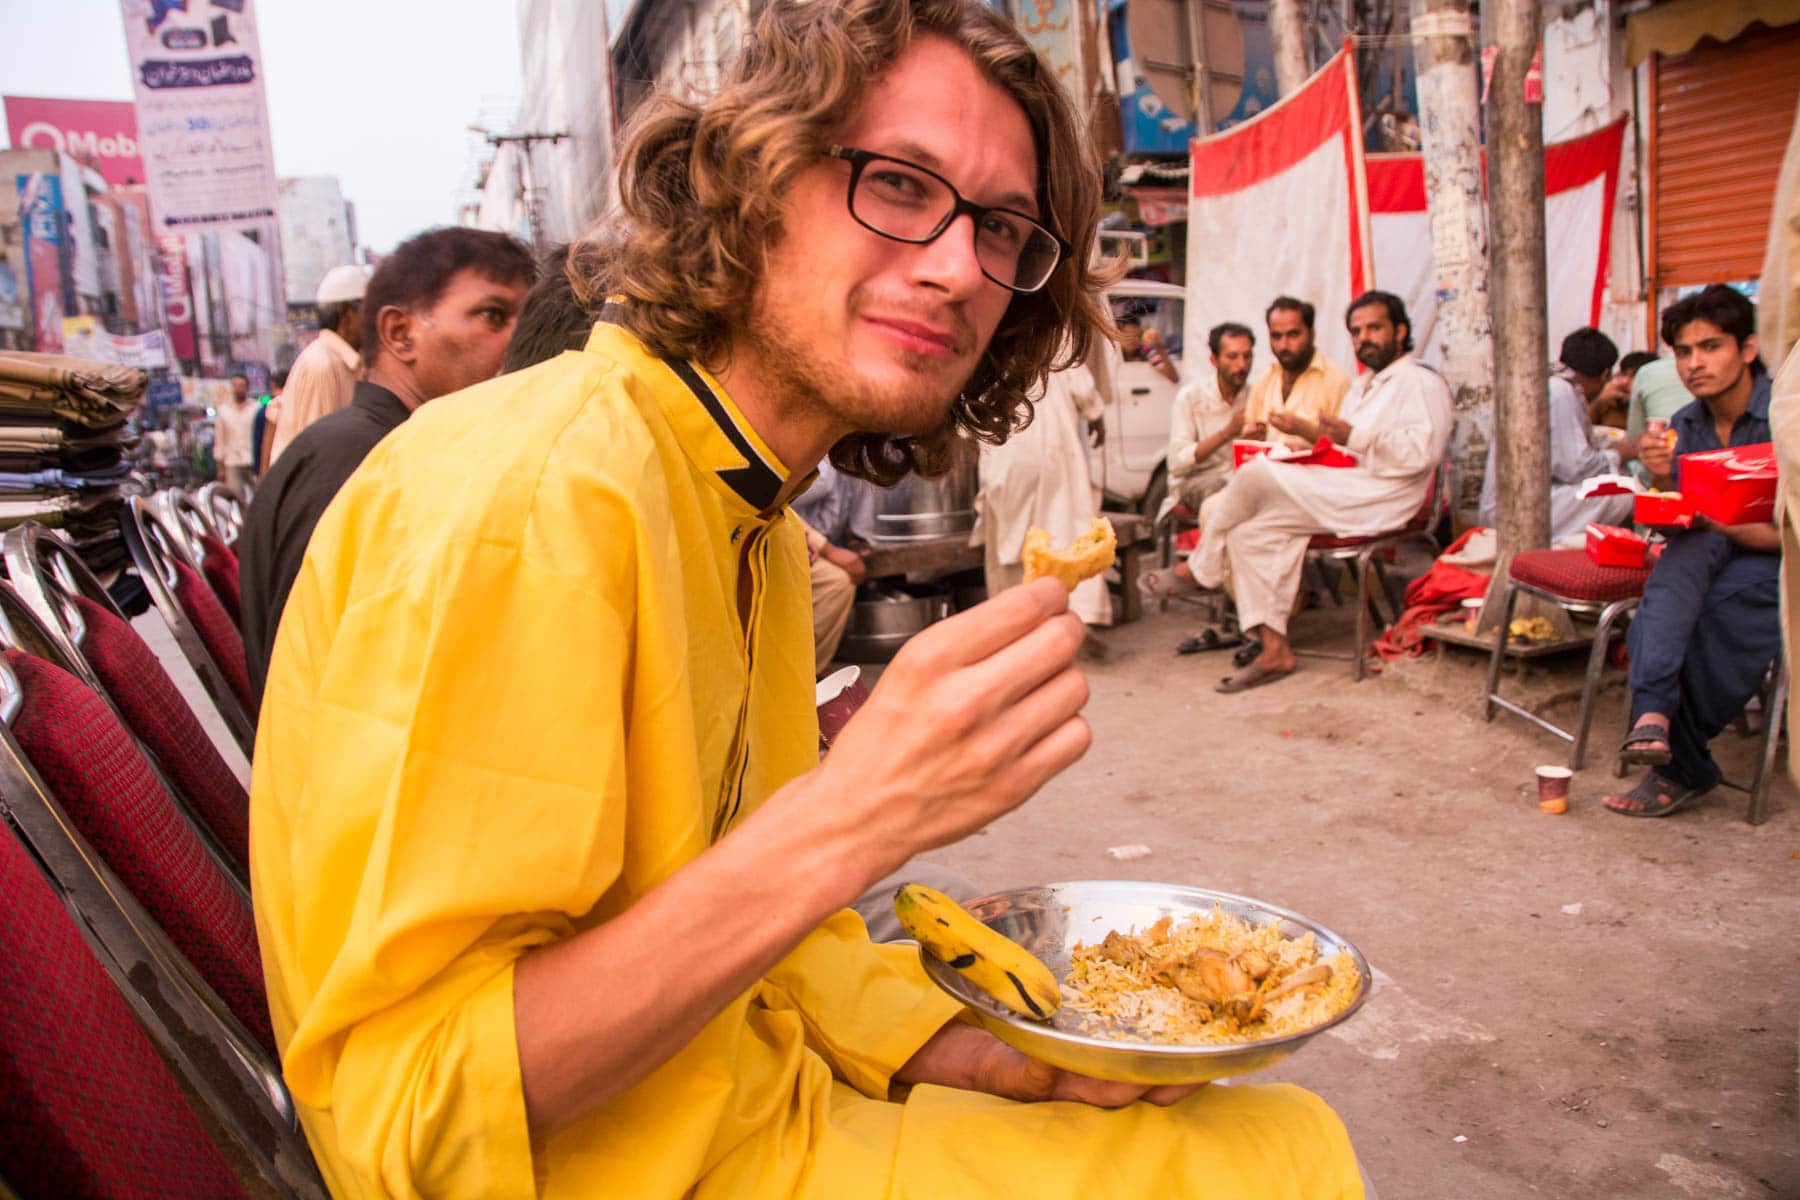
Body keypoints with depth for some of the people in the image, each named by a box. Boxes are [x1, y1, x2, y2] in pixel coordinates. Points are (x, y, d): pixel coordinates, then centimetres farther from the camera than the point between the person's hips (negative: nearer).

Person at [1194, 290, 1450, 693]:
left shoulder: (1420, 381, -2)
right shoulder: (1362, 387, 29)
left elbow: (1421, 451, -17)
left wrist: (1354, 437, -22)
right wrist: (1312, 431, 12)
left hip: (1370, 500, -9)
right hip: (1339, 495, 10)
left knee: (1255, 475, -21)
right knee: (1249, 534, -10)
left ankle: (1201, 569, -3)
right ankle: (1274, 650, -11)